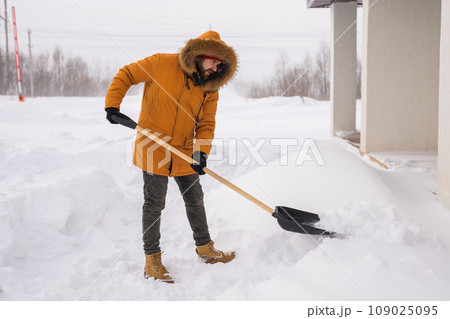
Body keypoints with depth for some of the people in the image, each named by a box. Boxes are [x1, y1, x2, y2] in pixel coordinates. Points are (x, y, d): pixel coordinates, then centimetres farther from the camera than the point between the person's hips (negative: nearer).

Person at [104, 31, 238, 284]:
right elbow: (126, 75, -4)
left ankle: (205, 248, 34)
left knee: (195, 200, 15)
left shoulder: (210, 89, -1)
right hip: (153, 149, -4)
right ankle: (152, 260, 16)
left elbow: (206, 124, -2)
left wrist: (201, 151, -19)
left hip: (184, 152, 4)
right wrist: (112, 106, -15)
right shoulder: (161, 64, -11)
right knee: (154, 205, 2)